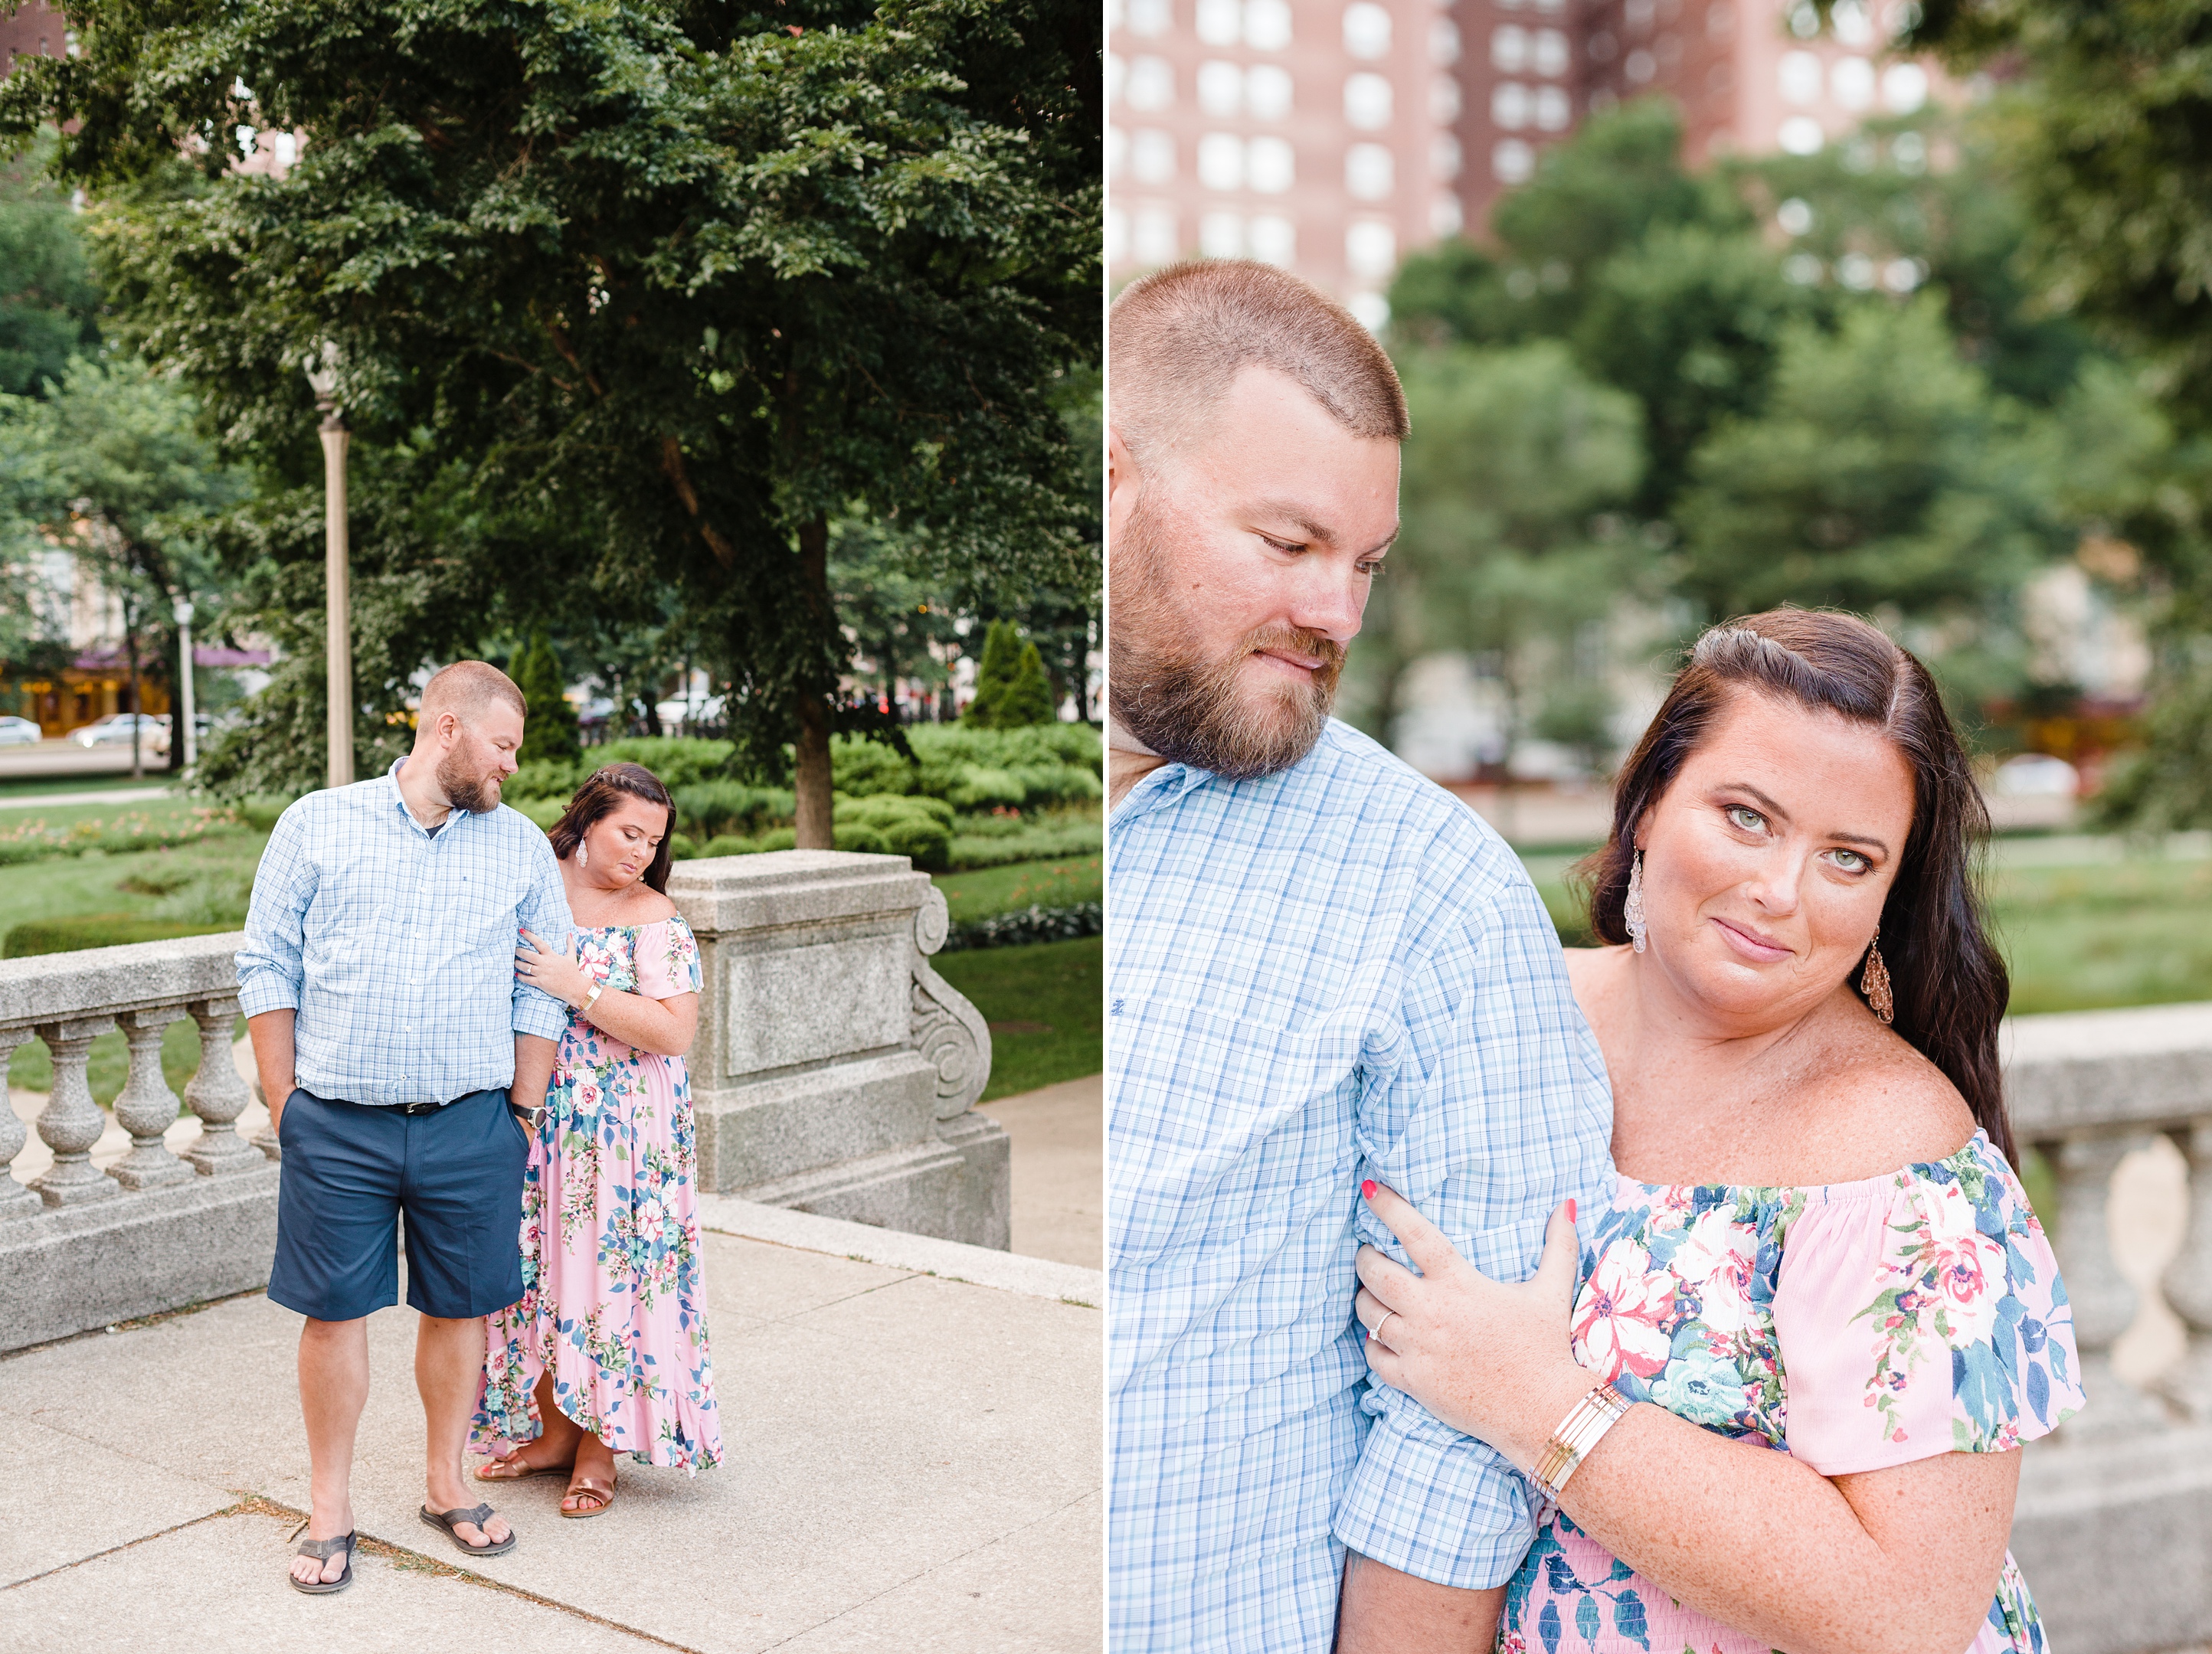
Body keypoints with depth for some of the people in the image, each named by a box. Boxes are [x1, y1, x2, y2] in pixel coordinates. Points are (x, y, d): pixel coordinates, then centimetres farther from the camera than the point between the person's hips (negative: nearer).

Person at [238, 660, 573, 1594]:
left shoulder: (522, 846, 7)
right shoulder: (316, 825, 3)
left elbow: (543, 992, 8)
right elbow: (267, 967, 3)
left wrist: (523, 1110, 4)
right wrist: (285, 1103, 0)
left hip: (471, 1127, 2)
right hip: (336, 1124, -2)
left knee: (460, 1307, 10)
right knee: (335, 1310, 5)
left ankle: (446, 1484, 28)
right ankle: (331, 1510, 20)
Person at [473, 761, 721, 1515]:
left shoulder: (653, 916, -8)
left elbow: (675, 1031, -18)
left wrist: (576, 987, -23)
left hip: (619, 1133, -4)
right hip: (532, 1120, 4)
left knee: (607, 1276, 0)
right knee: (540, 1273, 11)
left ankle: (598, 1451, 14)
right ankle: (552, 1432, 27)